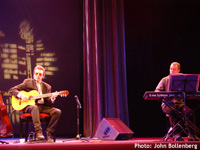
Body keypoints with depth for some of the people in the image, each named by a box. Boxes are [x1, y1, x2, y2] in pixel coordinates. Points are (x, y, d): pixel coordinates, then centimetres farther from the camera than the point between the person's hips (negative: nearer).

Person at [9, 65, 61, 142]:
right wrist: (20, 95, -13)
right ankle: (38, 132, -46)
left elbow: (48, 103, 11)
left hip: (43, 106, 3)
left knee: (57, 111, -22)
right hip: (29, 105, -3)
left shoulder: (47, 86, 18)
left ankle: (48, 134, -18)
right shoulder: (27, 82, 11)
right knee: (34, 107, -40)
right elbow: (12, 89, 6)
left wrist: (52, 98, -12)